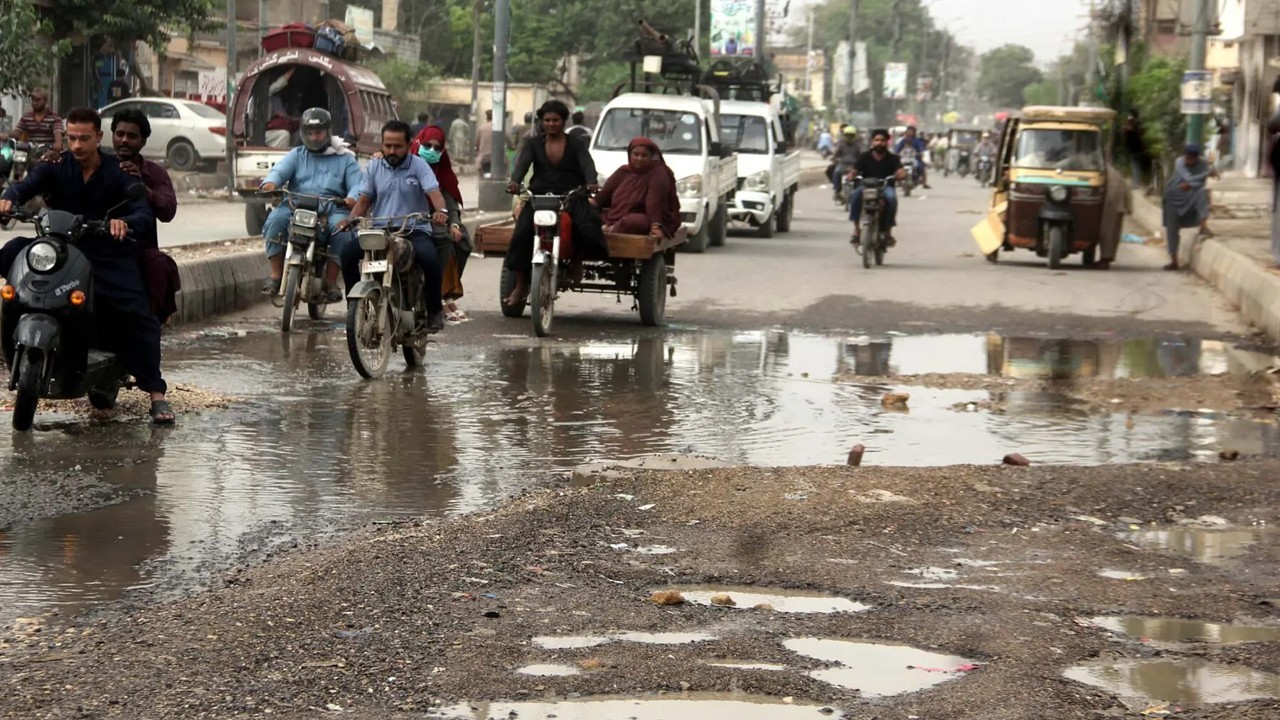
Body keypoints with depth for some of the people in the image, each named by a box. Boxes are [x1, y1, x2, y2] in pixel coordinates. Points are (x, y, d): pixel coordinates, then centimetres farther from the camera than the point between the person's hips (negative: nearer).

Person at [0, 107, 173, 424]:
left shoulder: (119, 174, 1)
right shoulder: (55, 168, 4)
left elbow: (144, 213, -12)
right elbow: (26, 185, -13)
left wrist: (125, 223, -37)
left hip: (109, 257, -2)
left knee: (138, 316, -20)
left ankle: (156, 393, -16)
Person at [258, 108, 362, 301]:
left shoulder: (345, 159, 17)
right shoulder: (297, 155, 21)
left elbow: (357, 183, 2)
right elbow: (280, 170, 1)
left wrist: (353, 198, -23)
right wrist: (270, 182, -25)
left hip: (332, 208, -1)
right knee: (276, 219, -29)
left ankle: (331, 280, -23)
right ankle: (276, 275, -22)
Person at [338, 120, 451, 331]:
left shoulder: (418, 165, 2)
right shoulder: (374, 166, 12)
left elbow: (434, 192, -13)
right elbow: (364, 199, 12)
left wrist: (441, 210, -35)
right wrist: (350, 219, -7)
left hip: (414, 229, -3)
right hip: (379, 229, 3)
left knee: (430, 259, -33)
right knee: (348, 253, -22)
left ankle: (435, 310, -12)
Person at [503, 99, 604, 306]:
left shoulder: (576, 145, 9)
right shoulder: (533, 144, 12)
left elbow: (587, 165, -8)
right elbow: (522, 163, -6)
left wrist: (591, 183, -32)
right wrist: (515, 181, -29)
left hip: (572, 197, -1)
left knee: (587, 228, -30)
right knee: (522, 233, -23)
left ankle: (577, 262, 0)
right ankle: (520, 285, -16)